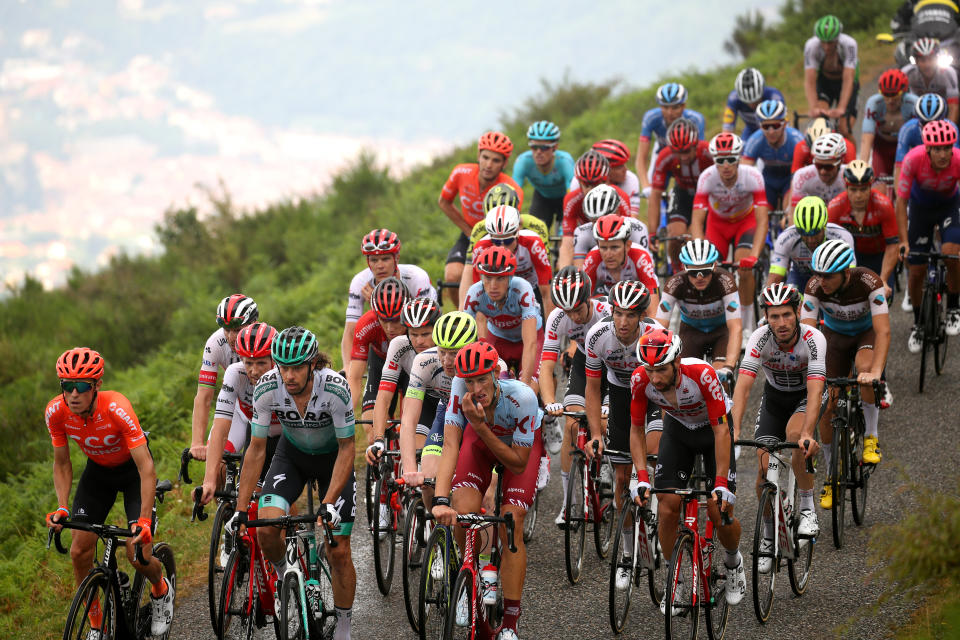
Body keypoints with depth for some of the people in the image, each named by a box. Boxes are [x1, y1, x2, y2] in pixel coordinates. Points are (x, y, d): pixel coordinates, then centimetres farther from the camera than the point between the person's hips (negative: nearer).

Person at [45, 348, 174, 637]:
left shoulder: (117, 409, -36)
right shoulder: (56, 412, -23)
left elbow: (146, 468, -36)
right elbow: (62, 464, -7)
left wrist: (144, 520, -44)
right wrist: (62, 508, -21)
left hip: (132, 469, -4)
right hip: (98, 470, 4)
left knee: (137, 553, -16)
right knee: (80, 550, -9)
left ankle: (162, 590, 19)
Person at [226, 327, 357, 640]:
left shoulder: (335, 388, -33)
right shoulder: (267, 388, -27)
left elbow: (346, 448, -22)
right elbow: (256, 449, -16)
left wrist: (329, 503, -31)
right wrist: (241, 509, -19)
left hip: (333, 457, -2)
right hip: (293, 454, 2)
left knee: (339, 551, -6)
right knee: (266, 529, -22)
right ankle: (284, 573, 11)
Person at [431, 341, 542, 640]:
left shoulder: (522, 397, -39)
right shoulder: (461, 388, -34)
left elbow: (518, 464, -29)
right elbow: (450, 445, -38)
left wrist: (480, 426, -41)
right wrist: (441, 500, -50)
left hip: (523, 442, -2)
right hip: (478, 436, 2)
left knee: (510, 527, -16)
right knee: (463, 512, -22)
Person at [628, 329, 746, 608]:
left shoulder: (702, 375, -38)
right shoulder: (640, 379, -28)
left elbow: (721, 431, -32)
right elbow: (636, 430, -14)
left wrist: (721, 484, -34)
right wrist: (642, 479, -23)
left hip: (713, 429, -3)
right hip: (677, 430, 3)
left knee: (720, 512, -10)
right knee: (667, 509, -11)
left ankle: (733, 564, 22)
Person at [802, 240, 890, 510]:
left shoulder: (869, 283, -34)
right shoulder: (815, 287, -28)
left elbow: (883, 332, -41)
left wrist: (875, 371, -54)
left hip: (867, 333, -2)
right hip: (835, 336, 2)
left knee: (865, 367, -37)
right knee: (827, 406, -7)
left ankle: (871, 438, -20)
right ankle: (832, 476, 10)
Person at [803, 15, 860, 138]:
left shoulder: (849, 44, -34)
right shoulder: (811, 46, -30)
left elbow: (848, 80, -39)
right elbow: (809, 81, -34)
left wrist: (841, 109, -50)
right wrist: (812, 109, -48)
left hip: (844, 82, -1)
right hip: (824, 81, 1)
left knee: (845, 131, -12)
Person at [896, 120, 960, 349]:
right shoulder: (914, 159, -33)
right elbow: (901, 202, -25)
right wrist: (903, 241, -29)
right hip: (920, 207, 0)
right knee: (917, 271, 1)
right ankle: (918, 323, 26)